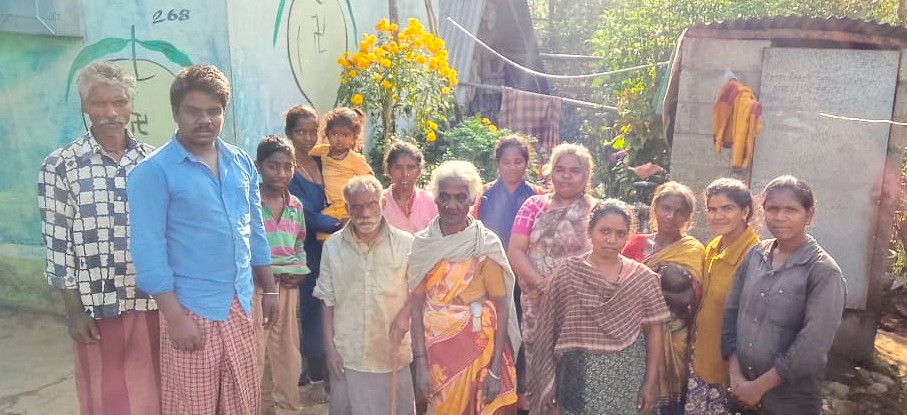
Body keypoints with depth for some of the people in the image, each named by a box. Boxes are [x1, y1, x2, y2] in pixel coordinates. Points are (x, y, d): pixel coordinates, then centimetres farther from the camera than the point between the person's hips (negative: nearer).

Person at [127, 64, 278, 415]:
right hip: (192, 308, -5)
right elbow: (149, 250, -14)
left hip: (240, 305, 5)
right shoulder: (153, 172, -10)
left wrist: (269, 289, 13)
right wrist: (175, 316, -17)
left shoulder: (242, 163, 7)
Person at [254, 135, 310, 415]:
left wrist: (300, 270, -2)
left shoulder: (295, 205, 8)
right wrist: (267, 273, -18)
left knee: (288, 352, 16)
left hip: (288, 287, 6)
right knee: (252, 355, -2)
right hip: (255, 287, -5)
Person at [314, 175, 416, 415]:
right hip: (347, 355, 1)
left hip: (393, 355, -1)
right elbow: (328, 301, 4)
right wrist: (330, 348, 2)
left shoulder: (406, 244, -7)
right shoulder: (332, 246, -1)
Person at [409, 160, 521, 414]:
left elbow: (501, 308, -8)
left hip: (480, 348, -2)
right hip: (435, 349, 2)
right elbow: (416, 305, -4)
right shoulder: (422, 243, -3)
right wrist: (421, 363, -10)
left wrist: (496, 369, -11)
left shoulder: (487, 244, -9)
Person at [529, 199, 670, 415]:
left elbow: (654, 331, 3)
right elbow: (550, 328, -1)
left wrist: (650, 382, 0)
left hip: (627, 377, 1)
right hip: (578, 374, -1)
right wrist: (550, 385, -2)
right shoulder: (568, 272, -4)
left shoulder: (643, 278, -1)